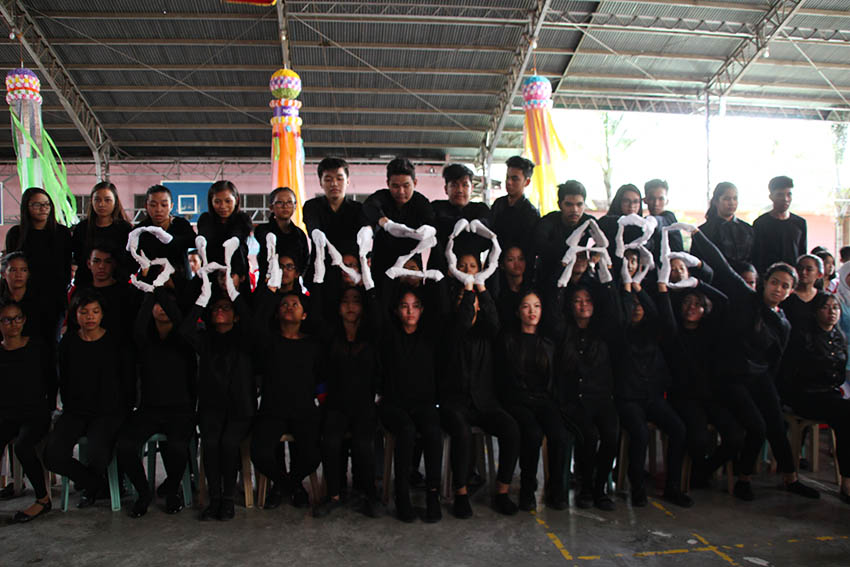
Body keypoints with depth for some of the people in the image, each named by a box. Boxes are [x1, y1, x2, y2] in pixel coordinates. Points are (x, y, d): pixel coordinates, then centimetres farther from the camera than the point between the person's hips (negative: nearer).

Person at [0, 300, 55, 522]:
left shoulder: (36, 346, 2)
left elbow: (51, 379, 9)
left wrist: (50, 407, 7)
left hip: (36, 414, -2)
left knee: (23, 446, -29)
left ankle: (43, 498, -11)